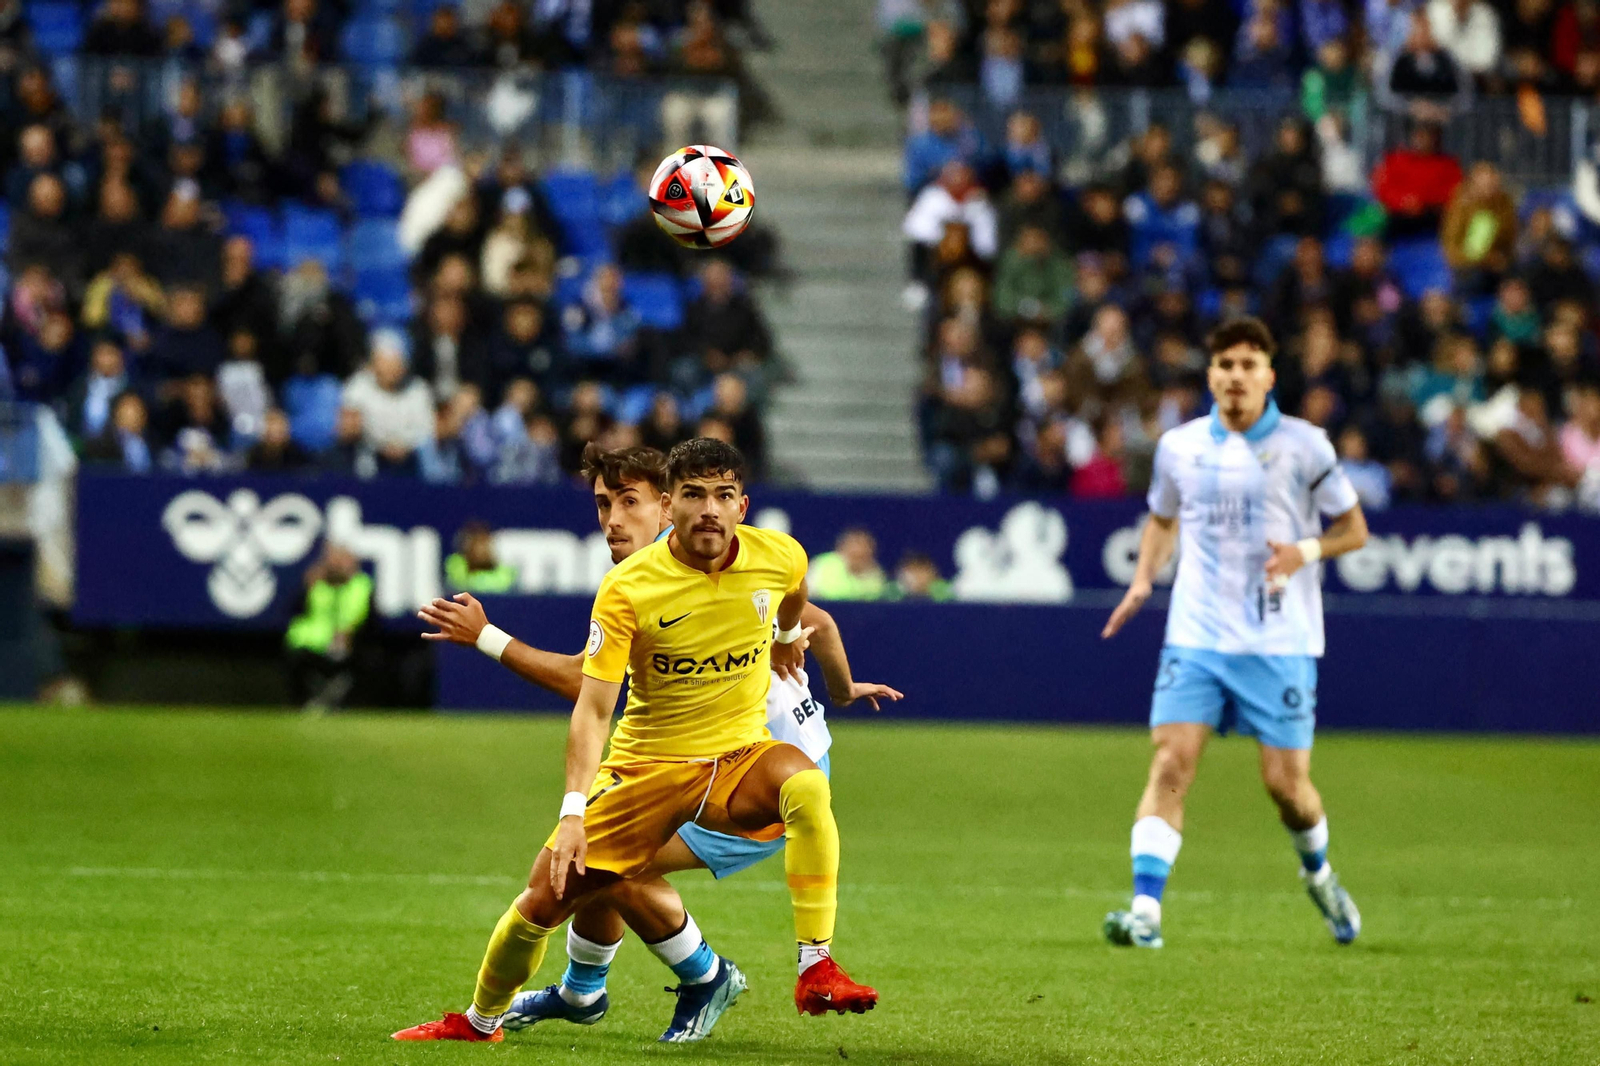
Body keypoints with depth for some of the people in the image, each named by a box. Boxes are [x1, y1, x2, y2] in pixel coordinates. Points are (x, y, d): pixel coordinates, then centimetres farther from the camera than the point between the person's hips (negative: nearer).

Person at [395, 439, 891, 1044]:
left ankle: (816, 970, -29)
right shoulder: (625, 589, -16)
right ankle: (479, 1021, 26)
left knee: (805, 786, -35)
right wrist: (573, 812, -27)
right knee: (544, 898, -3)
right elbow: (593, 705, -17)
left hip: (740, 757, 1)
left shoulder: (780, 558, -9)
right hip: (648, 763, -1)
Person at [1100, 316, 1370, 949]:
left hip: (1280, 641, -2)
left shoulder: (1303, 446, -2)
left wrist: (1306, 551, -15)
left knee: (1285, 780, -1)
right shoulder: (1179, 446, 6)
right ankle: (1145, 910, -18)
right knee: (1171, 763, -14)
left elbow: (1353, 528, 6)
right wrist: (1142, 581, 7)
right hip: (1196, 635, 2)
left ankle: (1318, 873, 32)